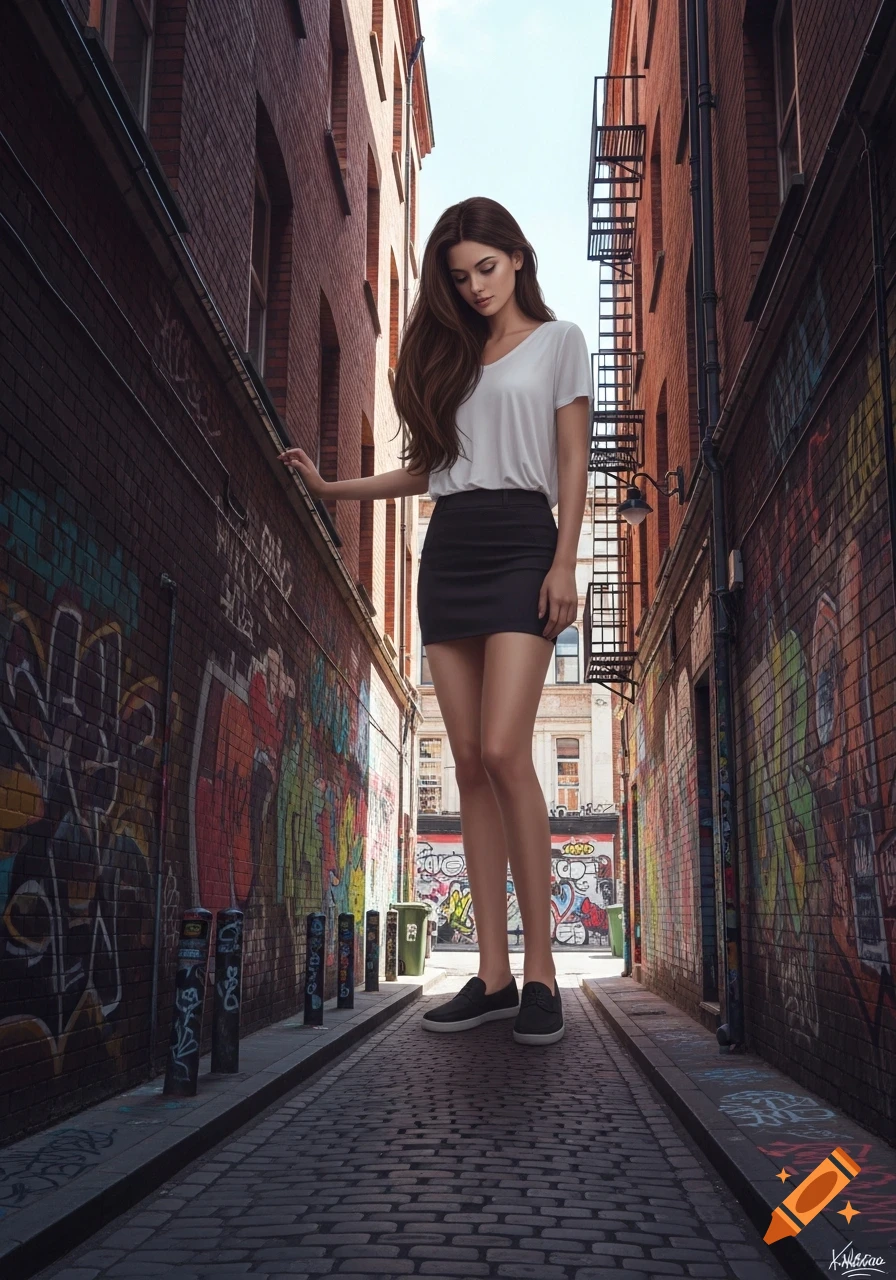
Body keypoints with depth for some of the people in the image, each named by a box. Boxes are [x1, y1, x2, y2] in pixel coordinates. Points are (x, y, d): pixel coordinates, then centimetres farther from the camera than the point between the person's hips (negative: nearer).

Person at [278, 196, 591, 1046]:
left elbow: (573, 459, 1)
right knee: (469, 762, -2)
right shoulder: (452, 353, 22)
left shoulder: (558, 340, 10)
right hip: (447, 550, 5)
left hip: (518, 541, -5)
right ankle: (493, 975, 0)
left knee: (503, 752, -18)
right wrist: (330, 487, 14)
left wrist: (564, 562, -10)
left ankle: (540, 971, -12)